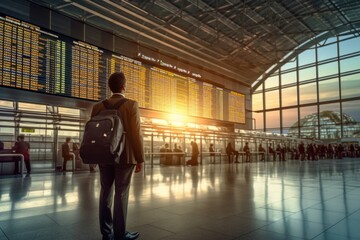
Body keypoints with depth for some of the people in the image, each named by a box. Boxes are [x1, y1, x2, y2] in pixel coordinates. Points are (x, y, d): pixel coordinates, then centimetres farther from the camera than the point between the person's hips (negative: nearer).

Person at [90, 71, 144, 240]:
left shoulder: (98, 106, 4)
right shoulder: (131, 105, -10)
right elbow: (136, 134, -12)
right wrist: (140, 159, -5)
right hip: (125, 157, -5)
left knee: (105, 193, 12)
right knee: (121, 194, 2)